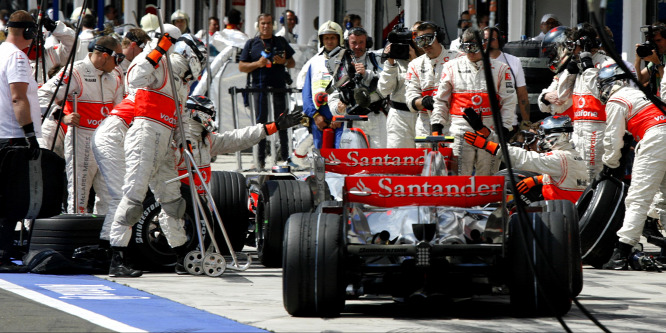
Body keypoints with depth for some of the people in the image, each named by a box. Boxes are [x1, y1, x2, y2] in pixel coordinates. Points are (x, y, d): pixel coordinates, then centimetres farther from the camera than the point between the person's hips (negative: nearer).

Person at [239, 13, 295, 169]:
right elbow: (241, 66, 7)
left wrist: (284, 62, -5)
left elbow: (292, 63, 17)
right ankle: (260, 159, 2)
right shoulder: (251, 44, 10)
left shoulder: (281, 42, 14)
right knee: (260, 123, 0)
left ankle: (285, 156, 7)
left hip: (279, 87, 1)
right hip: (259, 87, -1)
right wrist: (257, 64, -9)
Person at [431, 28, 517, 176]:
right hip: (460, 130, 0)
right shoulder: (452, 67, 11)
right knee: (460, 176, -7)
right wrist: (437, 125, 5)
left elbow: (508, 102, 7)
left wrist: (504, 129, -2)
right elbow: (441, 99, 14)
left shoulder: (501, 69, 8)